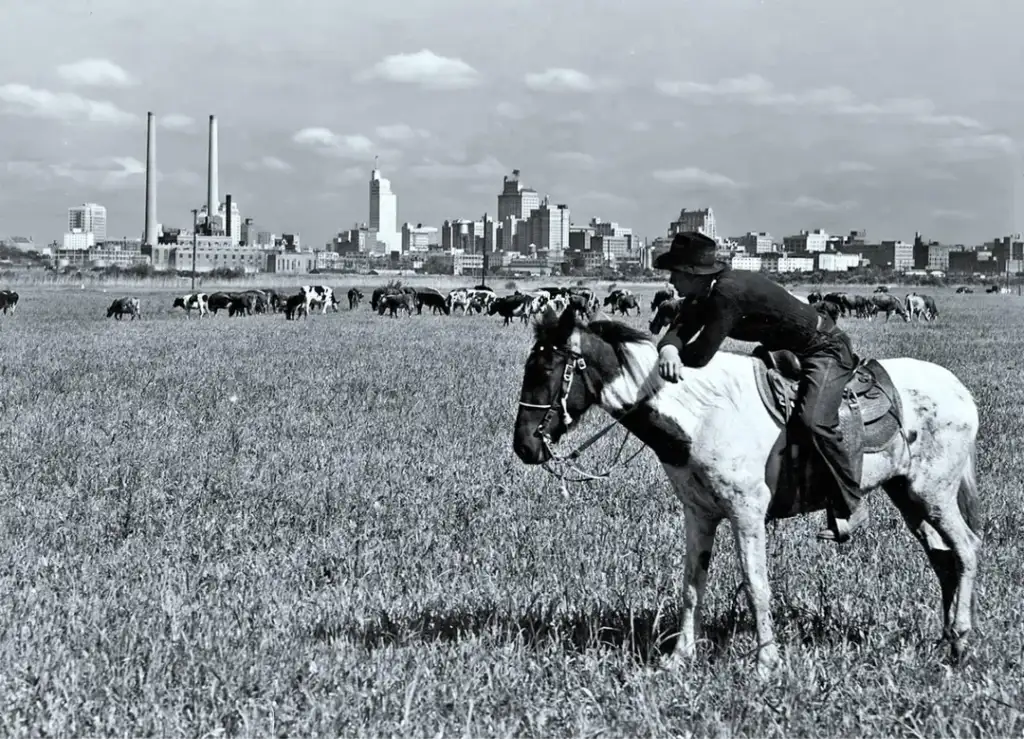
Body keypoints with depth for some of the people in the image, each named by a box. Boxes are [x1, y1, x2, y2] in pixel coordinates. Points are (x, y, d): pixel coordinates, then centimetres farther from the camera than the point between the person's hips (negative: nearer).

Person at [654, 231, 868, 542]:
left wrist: (672, 356, -14)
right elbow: (678, 331, -10)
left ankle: (851, 508, -19)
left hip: (825, 350, -11)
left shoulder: (729, 291, -31)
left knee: (813, 420, -30)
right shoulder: (703, 295, -1)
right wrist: (668, 351, -34)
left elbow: (701, 354, -33)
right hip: (785, 353, 11)